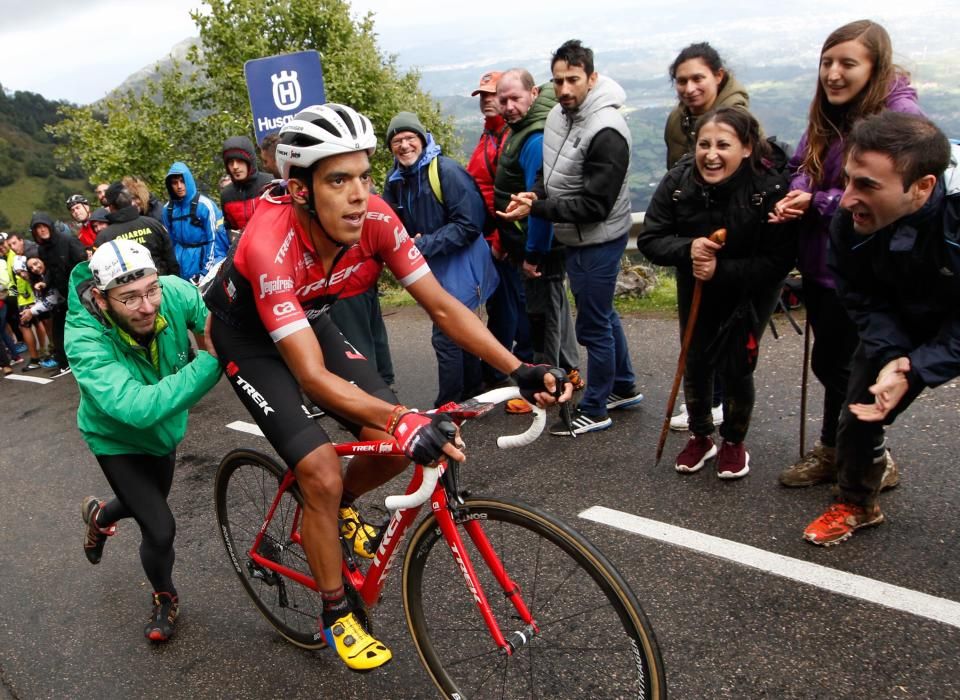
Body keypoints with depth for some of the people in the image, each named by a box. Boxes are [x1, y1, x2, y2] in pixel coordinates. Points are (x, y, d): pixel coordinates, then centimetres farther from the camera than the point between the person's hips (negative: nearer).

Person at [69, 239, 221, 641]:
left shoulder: (175, 292, -30)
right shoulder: (85, 339, -39)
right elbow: (138, 408, -50)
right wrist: (211, 362, -54)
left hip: (165, 428, 5)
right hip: (118, 439, -4)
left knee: (151, 502, 26)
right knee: (160, 528, -9)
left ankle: (99, 515, 62)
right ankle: (165, 599, 24)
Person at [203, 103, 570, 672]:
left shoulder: (376, 218, -25)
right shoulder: (270, 244, -39)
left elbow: (442, 306, -19)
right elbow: (313, 376, -43)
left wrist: (519, 370, -30)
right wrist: (402, 419, -57)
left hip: (311, 318, 5)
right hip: (249, 336, -5)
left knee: (396, 445, -8)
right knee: (322, 473, -17)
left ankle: (338, 508, 26)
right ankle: (337, 615, 7)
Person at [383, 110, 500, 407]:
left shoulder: (446, 170, -17)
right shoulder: (396, 180, 5)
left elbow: (469, 224, -21)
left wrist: (424, 245, -23)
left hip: (459, 263, -8)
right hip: (431, 266, 8)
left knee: (445, 335, -9)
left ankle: (448, 406, 4)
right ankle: (471, 390, 35)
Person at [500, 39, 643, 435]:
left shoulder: (606, 131, -24)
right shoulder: (559, 114, 3)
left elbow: (595, 205, -25)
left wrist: (537, 209, -25)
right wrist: (535, 194, -6)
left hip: (598, 241, -9)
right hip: (576, 238, 9)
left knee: (593, 325, 1)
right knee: (603, 314, 21)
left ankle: (594, 410, 18)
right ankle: (624, 387, 39)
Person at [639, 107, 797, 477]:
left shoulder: (771, 188, -29)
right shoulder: (677, 182, -21)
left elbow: (779, 261, -26)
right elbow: (649, 240, -16)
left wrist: (721, 270, -35)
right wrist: (687, 249, -36)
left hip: (750, 291, -3)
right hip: (696, 288, 3)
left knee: (736, 364, -3)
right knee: (696, 363, 6)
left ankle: (734, 442, 23)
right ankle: (700, 437, 30)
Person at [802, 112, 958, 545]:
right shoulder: (850, 222, -26)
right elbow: (865, 303, -12)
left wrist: (913, 372, -37)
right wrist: (893, 356, -26)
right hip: (899, 328, 3)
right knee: (860, 409, 5)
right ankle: (857, 503, 30)